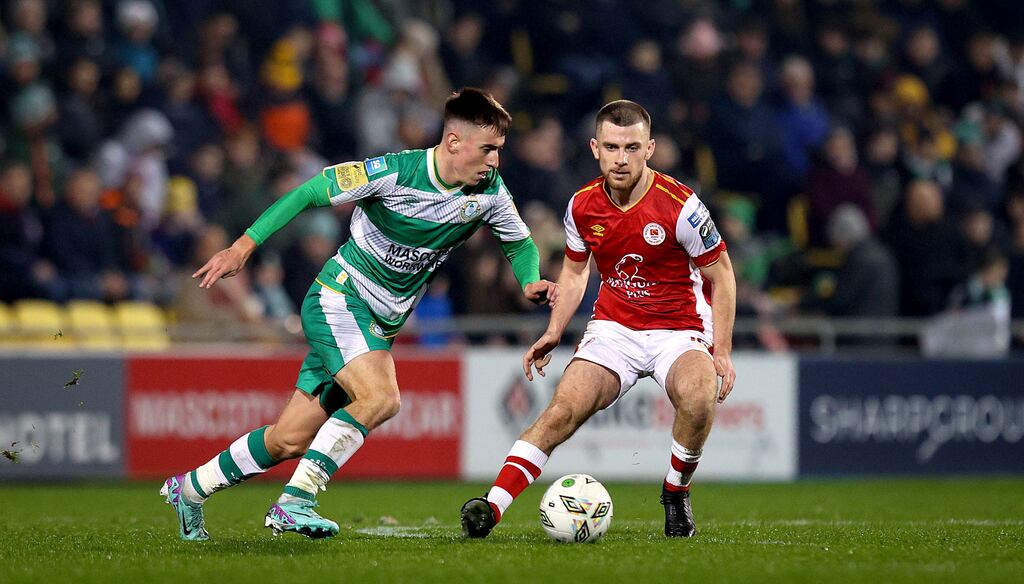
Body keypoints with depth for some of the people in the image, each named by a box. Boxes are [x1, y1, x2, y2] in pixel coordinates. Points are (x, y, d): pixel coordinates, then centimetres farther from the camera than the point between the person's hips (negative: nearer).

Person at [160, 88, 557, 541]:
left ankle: (189, 490, 25)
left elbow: (520, 243, 15)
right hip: (339, 297, -6)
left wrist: (531, 284, -7)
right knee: (381, 397, -30)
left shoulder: (489, 192, -4)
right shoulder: (393, 172, -20)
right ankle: (294, 503, -22)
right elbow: (310, 193, -12)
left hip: (381, 325, 6)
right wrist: (244, 246, -16)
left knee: (290, 440, 6)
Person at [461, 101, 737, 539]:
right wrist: (553, 333, 7)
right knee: (561, 412, -18)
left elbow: (720, 275, -6)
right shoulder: (583, 206, -4)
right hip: (613, 328, 3)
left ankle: (676, 494, -6)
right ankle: (492, 507, -23)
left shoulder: (679, 206, -17)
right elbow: (575, 270, 16)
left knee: (698, 400, -33)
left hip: (679, 330, -3)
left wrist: (722, 350, -12)